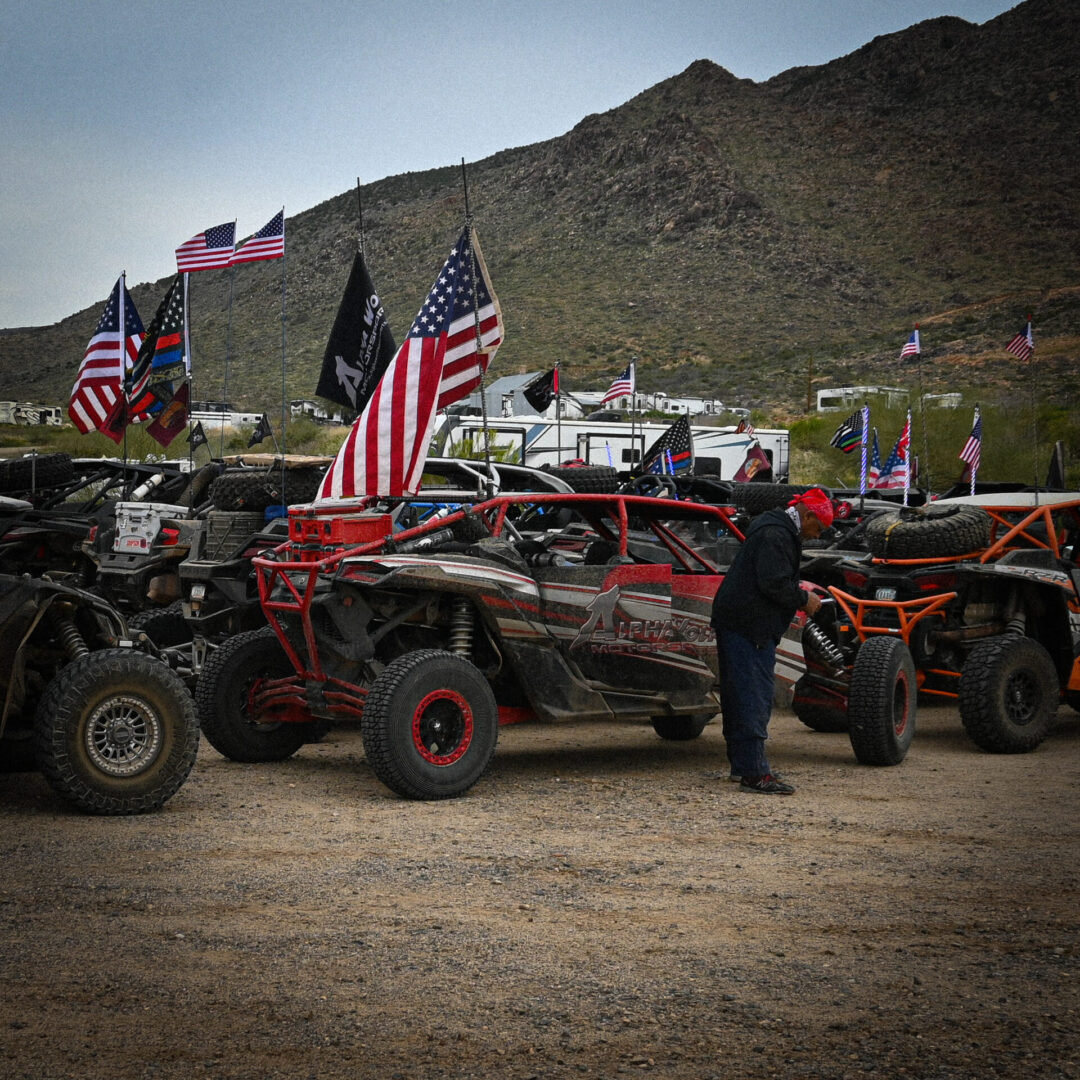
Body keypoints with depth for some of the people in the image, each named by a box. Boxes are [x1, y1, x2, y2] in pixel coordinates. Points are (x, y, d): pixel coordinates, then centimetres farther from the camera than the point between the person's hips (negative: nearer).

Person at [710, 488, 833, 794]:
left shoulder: (776, 529, 19)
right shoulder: (776, 535, -16)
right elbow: (774, 584, -23)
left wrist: (798, 592, 14)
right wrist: (804, 599, -10)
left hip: (734, 622, 11)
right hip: (750, 628, -11)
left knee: (740, 696, 16)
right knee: (755, 699, -10)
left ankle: (742, 764, 25)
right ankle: (754, 773, -10)